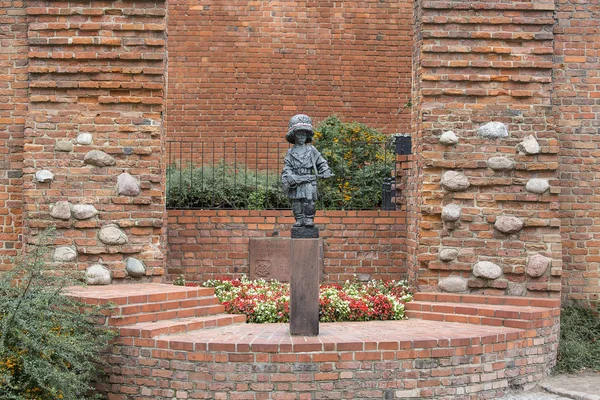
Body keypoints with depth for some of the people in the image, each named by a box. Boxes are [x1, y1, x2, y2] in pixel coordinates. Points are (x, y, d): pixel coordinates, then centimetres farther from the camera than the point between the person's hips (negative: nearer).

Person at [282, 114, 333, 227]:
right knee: (296, 202, 2)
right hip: (295, 182, 1)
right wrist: (288, 176, -14)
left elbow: (321, 162, 11)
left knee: (309, 200, -7)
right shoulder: (291, 152, 7)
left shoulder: (311, 150, 8)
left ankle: (309, 219, 1)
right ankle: (299, 219, 10)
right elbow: (287, 166, 2)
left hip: (309, 181, -1)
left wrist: (326, 172, -2)